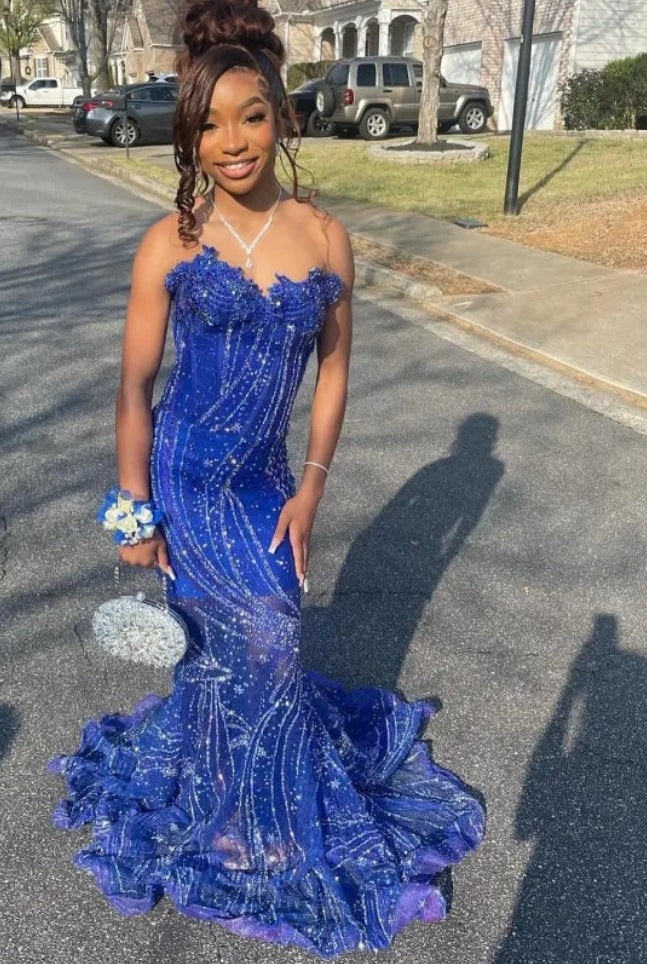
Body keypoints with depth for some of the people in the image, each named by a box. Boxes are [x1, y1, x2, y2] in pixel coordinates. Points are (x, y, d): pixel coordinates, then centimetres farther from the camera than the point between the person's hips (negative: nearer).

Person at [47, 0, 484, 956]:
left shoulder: (325, 237, -3)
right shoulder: (168, 244, -10)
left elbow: (333, 368, 3)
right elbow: (135, 386, -5)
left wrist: (310, 489, 0)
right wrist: (136, 513, -5)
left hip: (265, 478, 3)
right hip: (188, 475, -3)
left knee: (226, 643, 14)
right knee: (268, 642, 2)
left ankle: (189, 766, 46)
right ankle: (271, 830, 30)